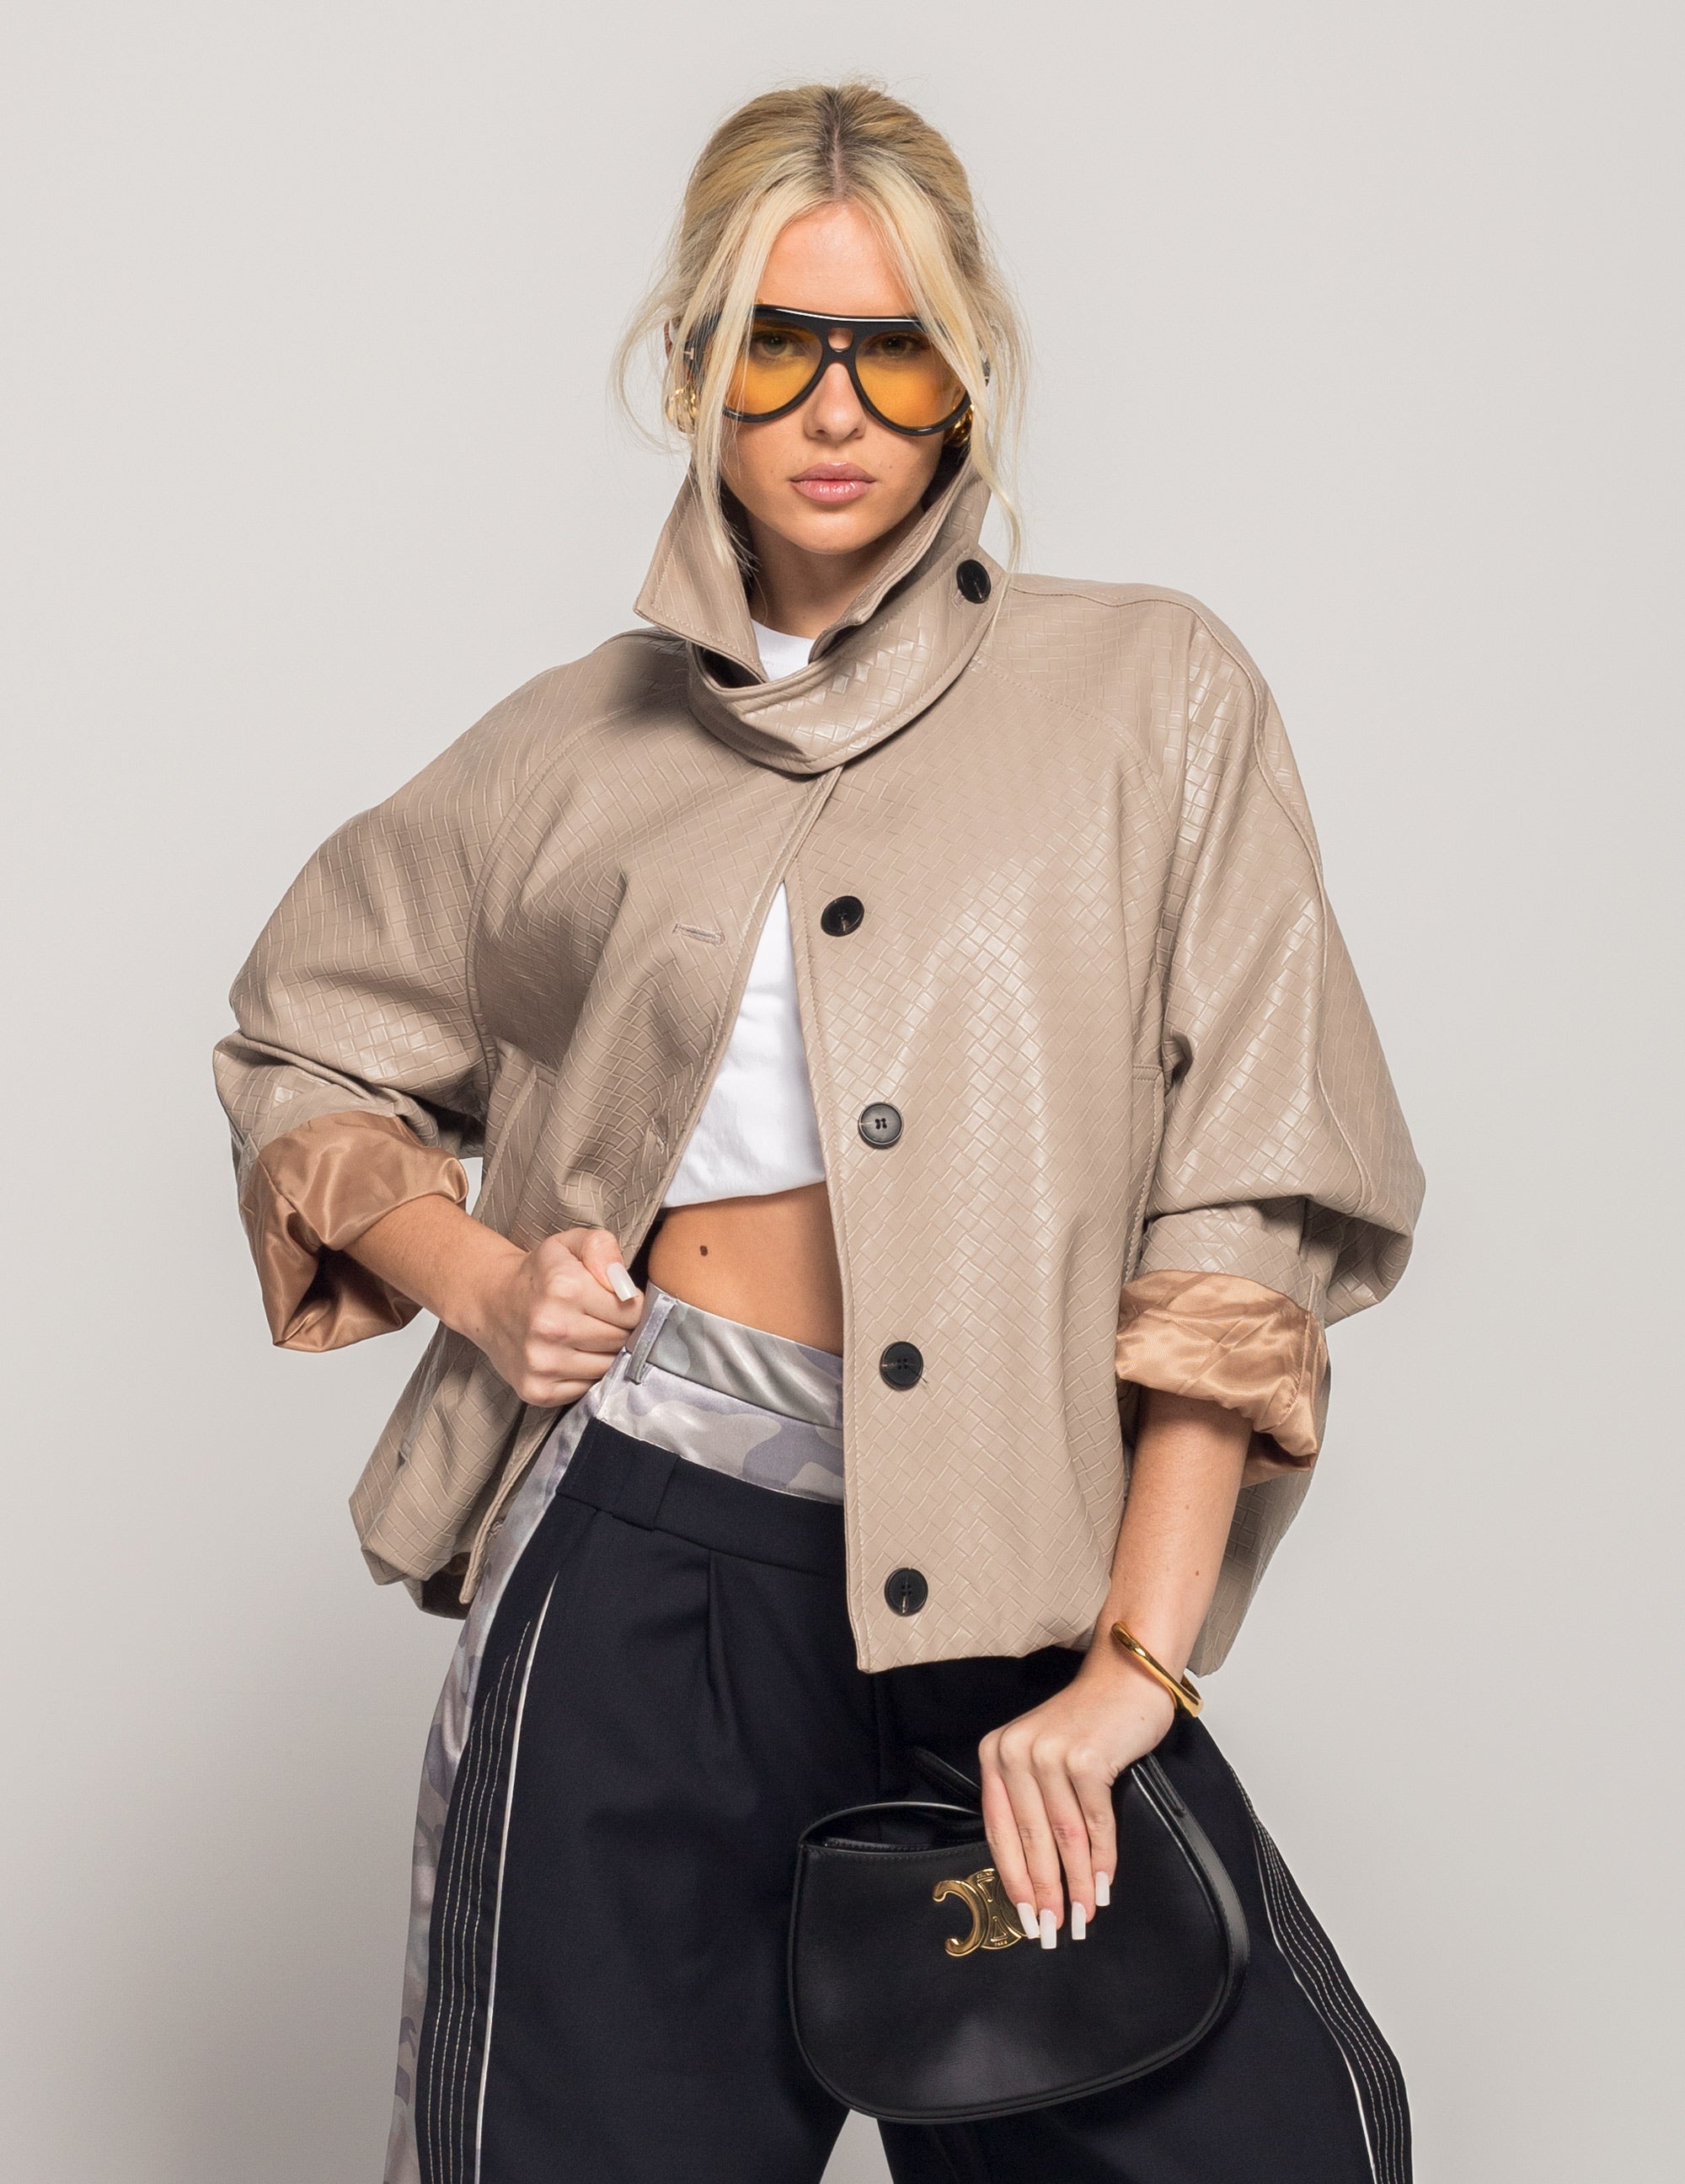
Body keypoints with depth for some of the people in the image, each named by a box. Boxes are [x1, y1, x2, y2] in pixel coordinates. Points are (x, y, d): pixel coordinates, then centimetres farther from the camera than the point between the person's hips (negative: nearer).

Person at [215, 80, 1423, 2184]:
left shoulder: (1147, 700, 3)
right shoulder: (581, 748, 8)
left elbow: (1242, 1209, -2)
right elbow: (301, 1052, 22)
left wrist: (1132, 1667, -9)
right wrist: (478, 1278, 2)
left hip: (1018, 1594, 0)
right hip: (652, 1566, 1)